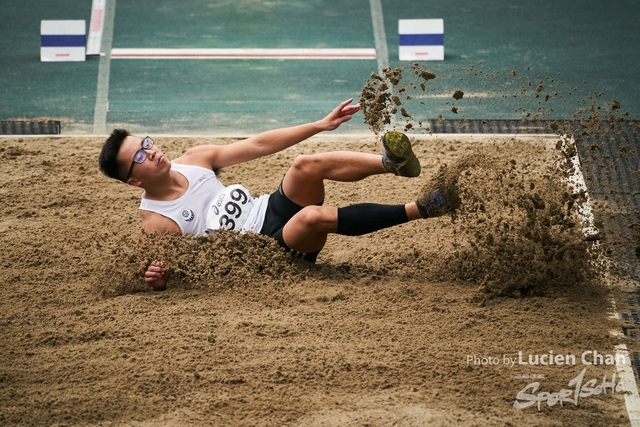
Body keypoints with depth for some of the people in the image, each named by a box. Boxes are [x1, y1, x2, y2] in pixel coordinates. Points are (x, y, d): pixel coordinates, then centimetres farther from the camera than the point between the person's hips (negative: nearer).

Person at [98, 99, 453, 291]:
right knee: (313, 217, -35)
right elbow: (161, 273, -10)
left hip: (272, 208, 6)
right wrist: (156, 278, -36)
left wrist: (321, 125, 3)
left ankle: (393, 163, -38)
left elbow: (258, 146, 7)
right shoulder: (155, 224, -10)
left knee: (307, 165, -23)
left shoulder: (194, 160, 5)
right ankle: (420, 209, -33)